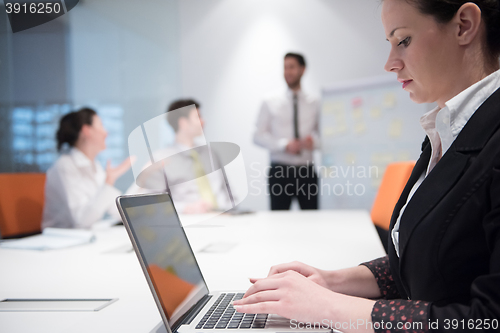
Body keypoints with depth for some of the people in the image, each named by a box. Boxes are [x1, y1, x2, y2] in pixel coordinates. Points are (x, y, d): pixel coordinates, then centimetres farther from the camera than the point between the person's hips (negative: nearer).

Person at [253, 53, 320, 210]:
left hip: (307, 171, 2)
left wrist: (314, 140, -13)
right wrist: (285, 145, -14)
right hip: (280, 171, -1)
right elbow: (258, 136, 1)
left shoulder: (315, 104, 10)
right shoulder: (270, 104, 6)